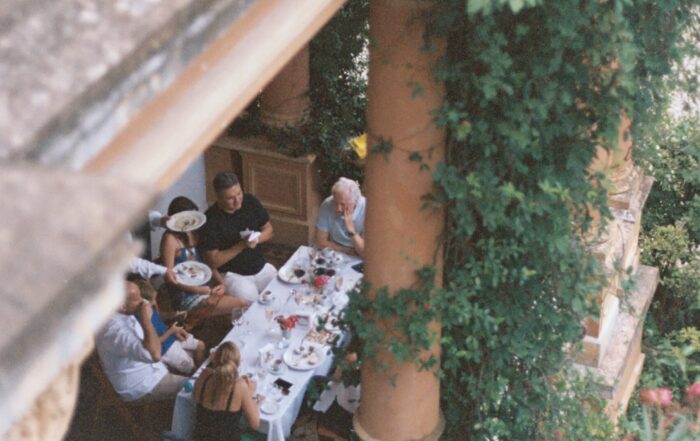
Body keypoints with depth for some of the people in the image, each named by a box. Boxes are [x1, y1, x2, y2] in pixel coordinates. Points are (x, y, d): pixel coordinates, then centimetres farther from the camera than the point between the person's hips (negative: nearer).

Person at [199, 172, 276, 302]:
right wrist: (241, 245, -26)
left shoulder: (250, 201, -3)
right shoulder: (210, 220, -18)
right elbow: (213, 261, -16)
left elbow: (268, 229, 9)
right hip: (233, 275, -5)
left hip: (261, 267, 5)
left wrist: (256, 239, -14)